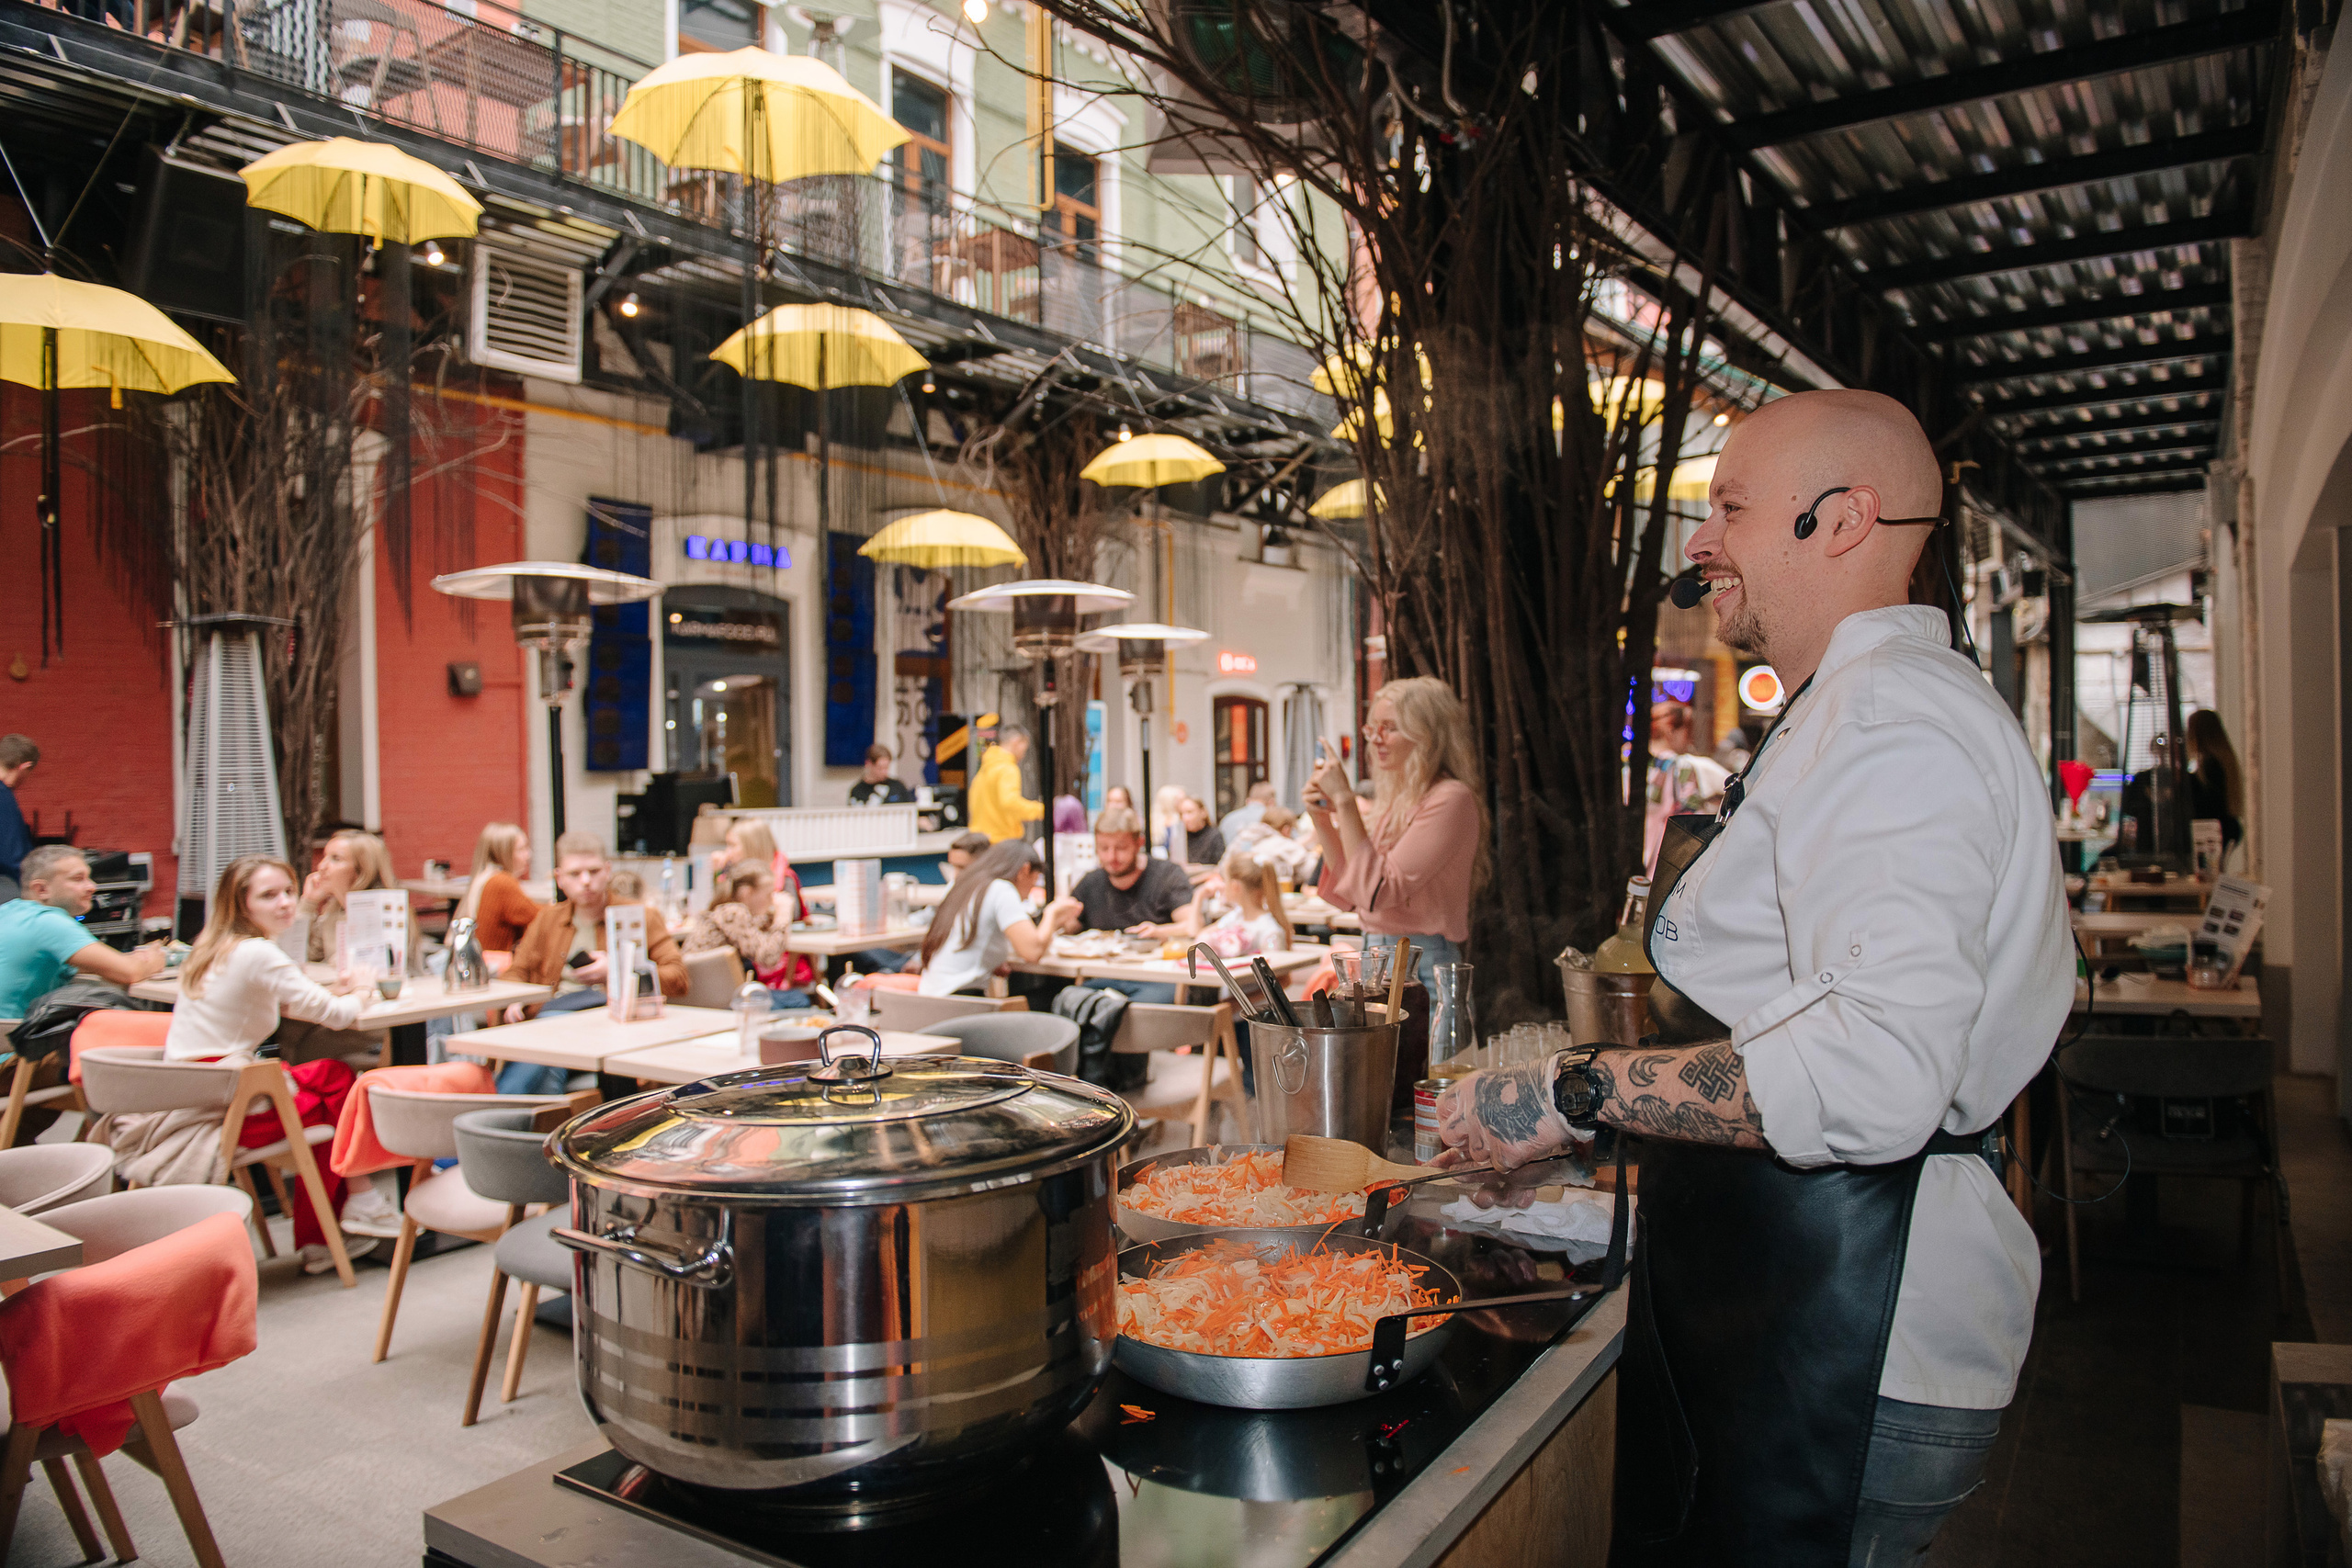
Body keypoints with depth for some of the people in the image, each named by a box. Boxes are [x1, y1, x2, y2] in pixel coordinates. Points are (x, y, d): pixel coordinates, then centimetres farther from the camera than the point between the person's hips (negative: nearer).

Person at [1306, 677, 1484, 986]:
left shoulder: (1450, 799, -13)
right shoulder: (1393, 801, 12)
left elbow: (1377, 892, -20)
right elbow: (1348, 896, 17)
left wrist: (1344, 799, -18)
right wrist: (1322, 820, 5)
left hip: (1420, 968, -8)